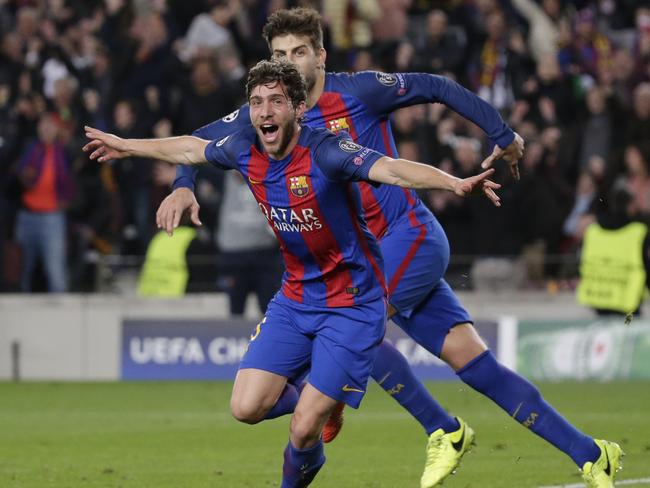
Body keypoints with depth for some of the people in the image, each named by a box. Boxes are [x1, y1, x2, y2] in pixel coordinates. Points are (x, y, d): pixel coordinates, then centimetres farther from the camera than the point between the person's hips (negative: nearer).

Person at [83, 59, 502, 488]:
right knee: (247, 408, -6)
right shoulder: (244, 150, -4)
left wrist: (456, 183, -57)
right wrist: (126, 146, 32)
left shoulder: (324, 151, -24)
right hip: (296, 298, 6)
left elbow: (394, 170, -39)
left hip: (353, 304, -6)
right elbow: (190, 149, 18)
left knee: (304, 433, -10)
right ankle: (298, 397, 28)